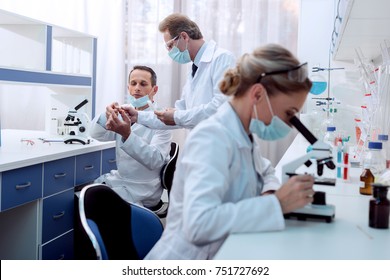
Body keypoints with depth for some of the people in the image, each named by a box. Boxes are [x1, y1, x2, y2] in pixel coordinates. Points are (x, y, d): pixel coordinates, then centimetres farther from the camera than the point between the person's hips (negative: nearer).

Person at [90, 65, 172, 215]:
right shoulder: (125, 113, 4)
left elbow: (155, 160, -26)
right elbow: (97, 134, -7)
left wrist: (127, 135, -41)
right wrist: (107, 116, -29)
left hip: (141, 191, -6)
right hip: (119, 179, 6)